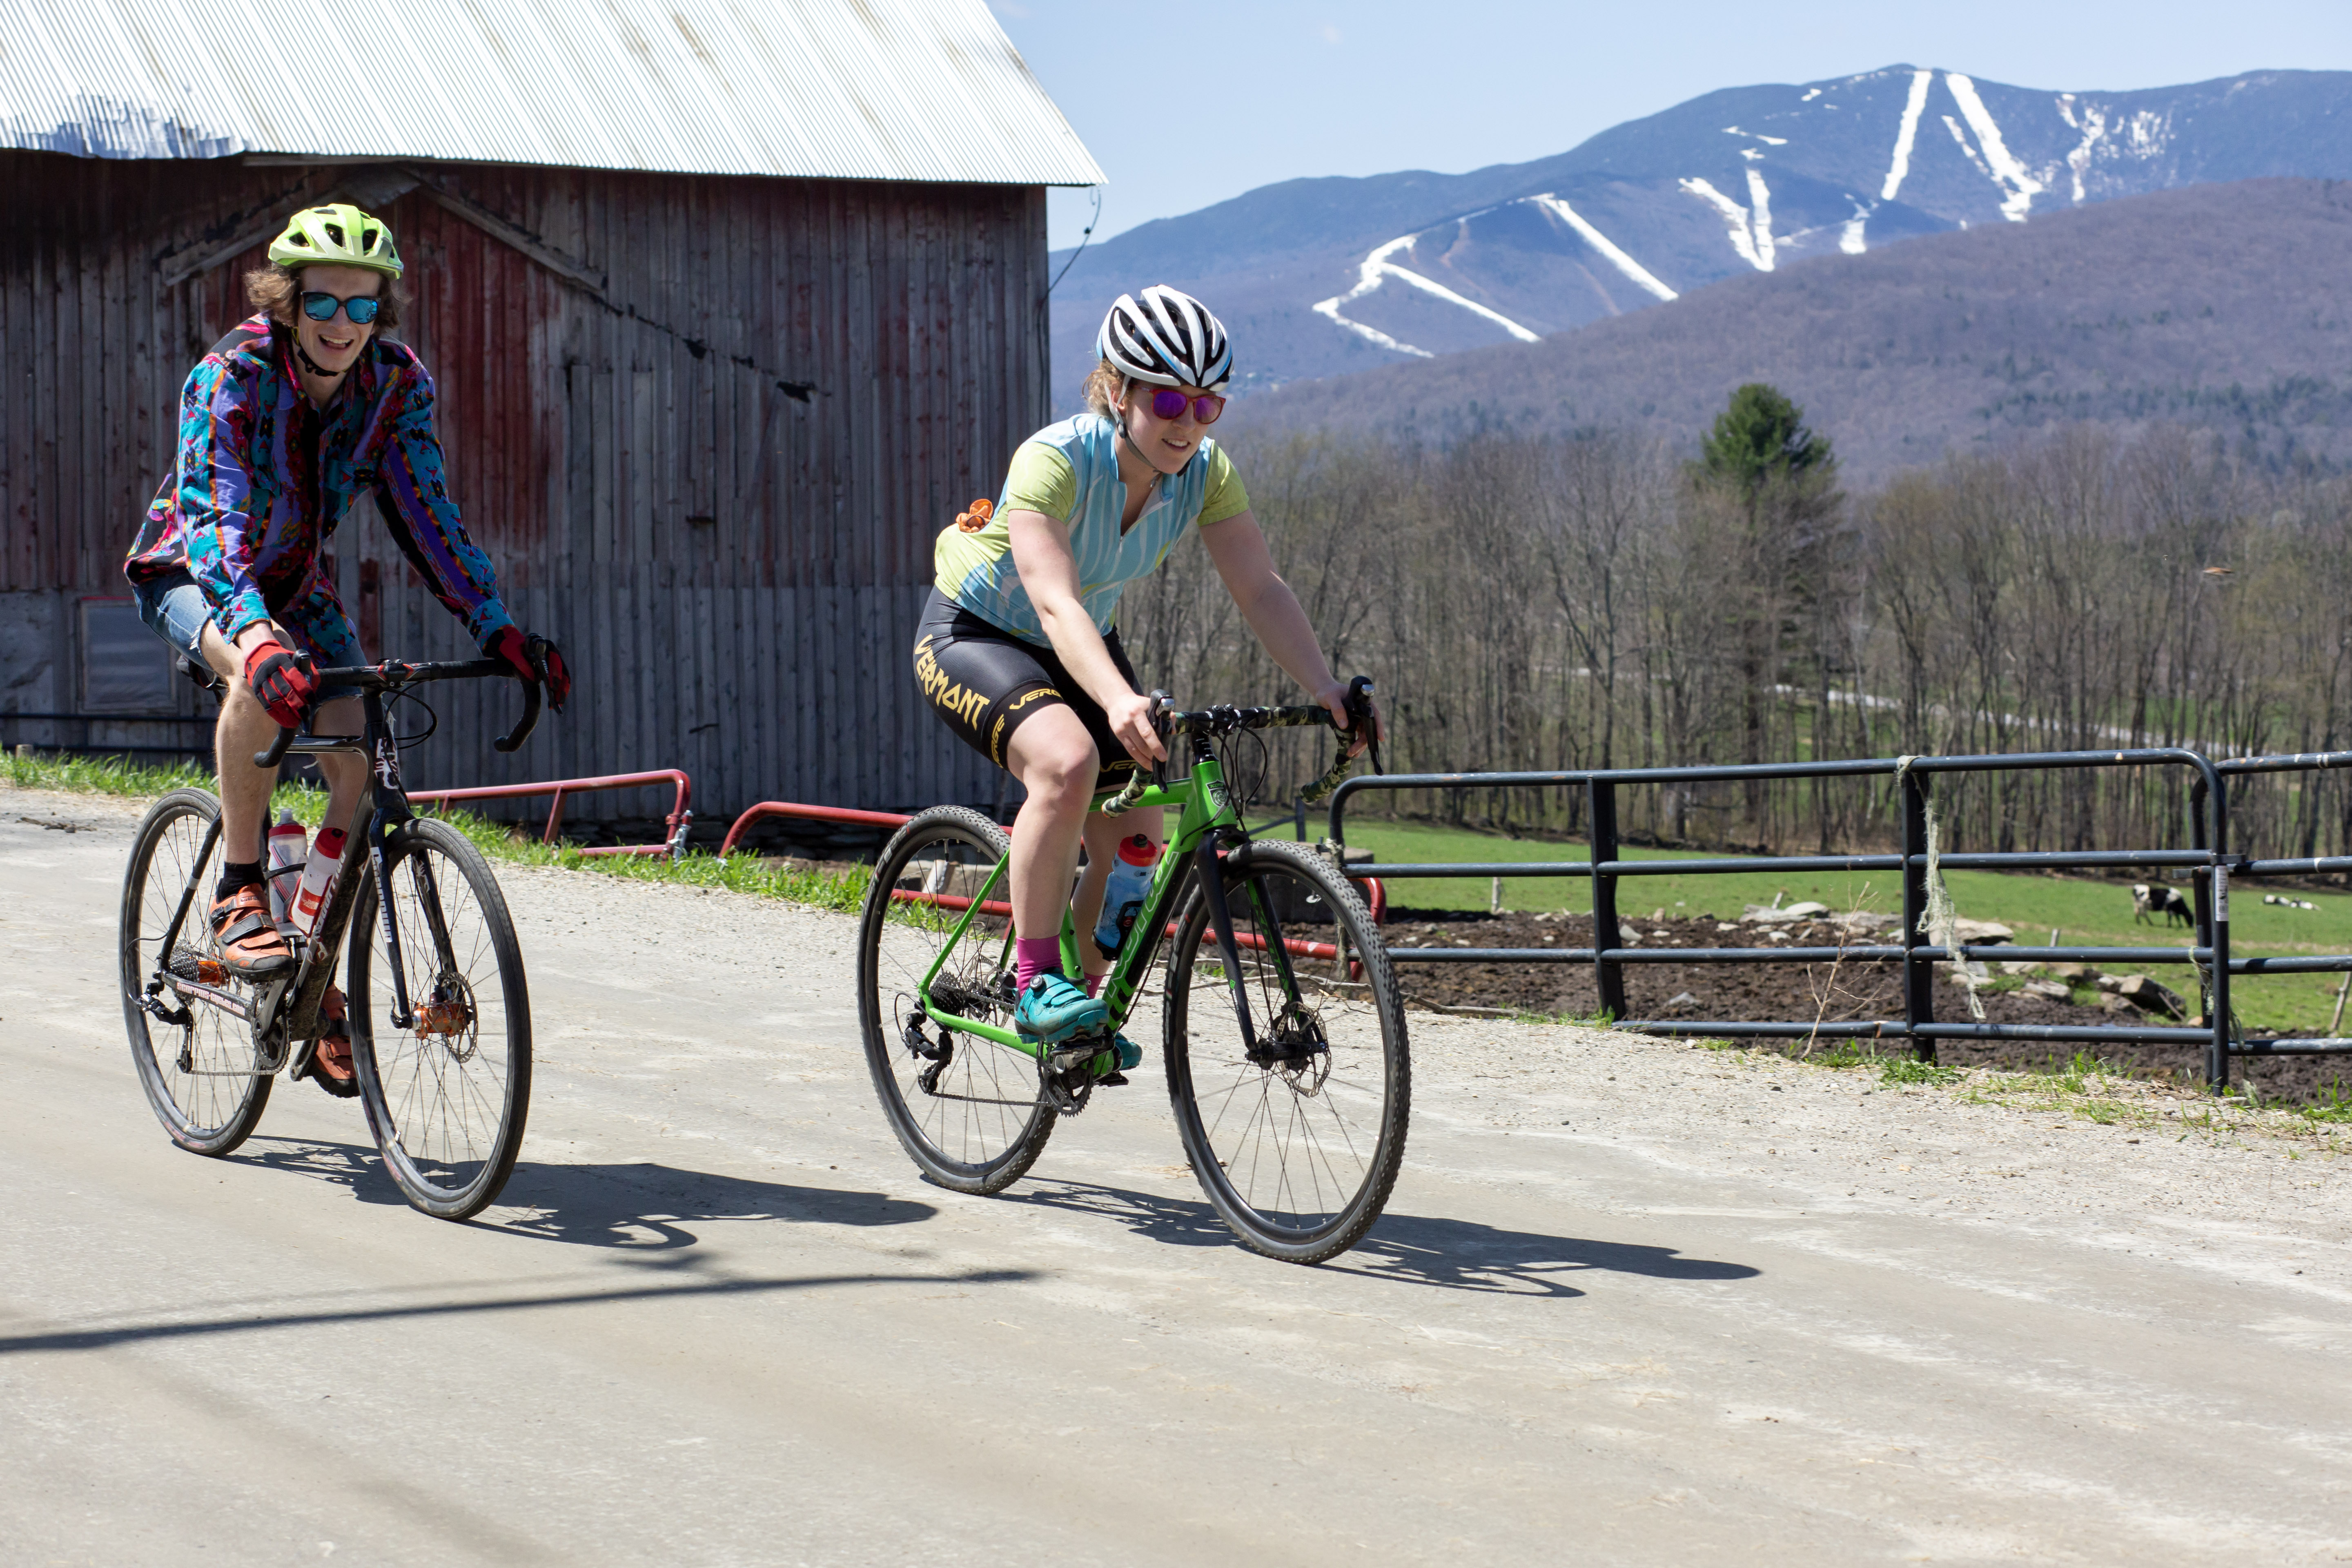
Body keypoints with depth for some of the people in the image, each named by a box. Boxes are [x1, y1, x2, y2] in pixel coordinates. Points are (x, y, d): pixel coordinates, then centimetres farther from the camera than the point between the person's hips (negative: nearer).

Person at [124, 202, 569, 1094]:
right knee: (265, 674, -39)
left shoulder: (395, 386, -14)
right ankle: (239, 894, -24)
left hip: (296, 584, 4)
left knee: (360, 763, -16)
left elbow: (424, 514, -13)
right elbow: (214, 513, -38)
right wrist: (253, 632, -55)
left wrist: (497, 628, -27)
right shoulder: (231, 376, -27)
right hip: (190, 576, -4)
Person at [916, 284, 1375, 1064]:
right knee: (1069, 761, -34)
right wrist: (1120, 701, -60)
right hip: (973, 638, -6)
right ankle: (1036, 986, -23)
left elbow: (1261, 590, -18)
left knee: (1136, 842, -3)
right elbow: (1056, 603, -44)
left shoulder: (1205, 472, -16)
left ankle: (1084, 994, 24)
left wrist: (1326, 690, -33)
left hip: (1079, 647, 6)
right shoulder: (1054, 460, -33)